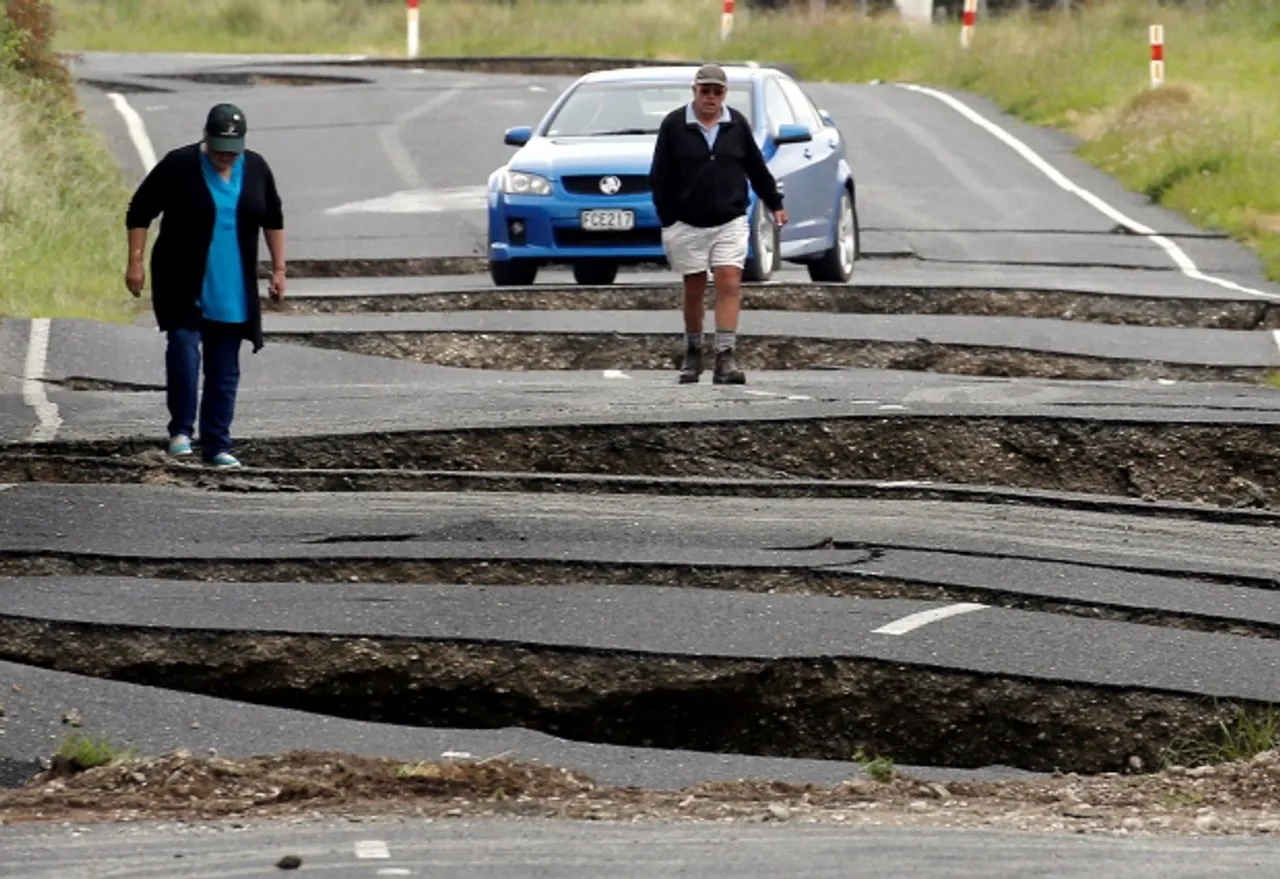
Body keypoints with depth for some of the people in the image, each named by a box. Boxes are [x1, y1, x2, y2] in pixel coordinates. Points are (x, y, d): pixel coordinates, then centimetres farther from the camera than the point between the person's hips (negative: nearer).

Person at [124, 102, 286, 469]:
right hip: (183, 286, -3)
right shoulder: (178, 166, -9)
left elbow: (273, 219, 15)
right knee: (183, 349, -20)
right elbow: (140, 212, -5)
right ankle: (181, 429, -7)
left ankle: (217, 445, 12)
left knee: (225, 369, 5)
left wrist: (278, 268, 11)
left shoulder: (256, 169, 2)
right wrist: (135, 262, -11)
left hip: (233, 290, 3)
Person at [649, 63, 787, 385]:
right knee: (694, 289, 7)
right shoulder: (674, 125, -2)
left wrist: (775, 203, 20)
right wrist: (667, 220, -3)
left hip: (730, 222, 1)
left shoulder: (737, 125, 5)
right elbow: (659, 177, 0)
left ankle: (725, 358, -15)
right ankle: (692, 354, 23)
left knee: (729, 285, -11)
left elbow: (756, 168, 16)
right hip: (687, 224, -1)